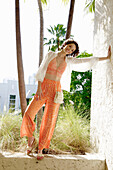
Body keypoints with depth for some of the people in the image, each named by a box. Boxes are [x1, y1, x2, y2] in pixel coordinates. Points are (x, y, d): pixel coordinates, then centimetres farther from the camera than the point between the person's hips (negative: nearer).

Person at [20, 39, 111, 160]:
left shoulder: (69, 61, 12)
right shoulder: (51, 55, 7)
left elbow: (88, 61, 13)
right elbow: (41, 71, 3)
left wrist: (106, 57, 14)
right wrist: (39, 87, -7)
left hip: (56, 91, 1)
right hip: (43, 87, -1)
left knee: (49, 121, -4)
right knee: (28, 114, -12)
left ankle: (40, 149, 9)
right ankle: (31, 139, 14)